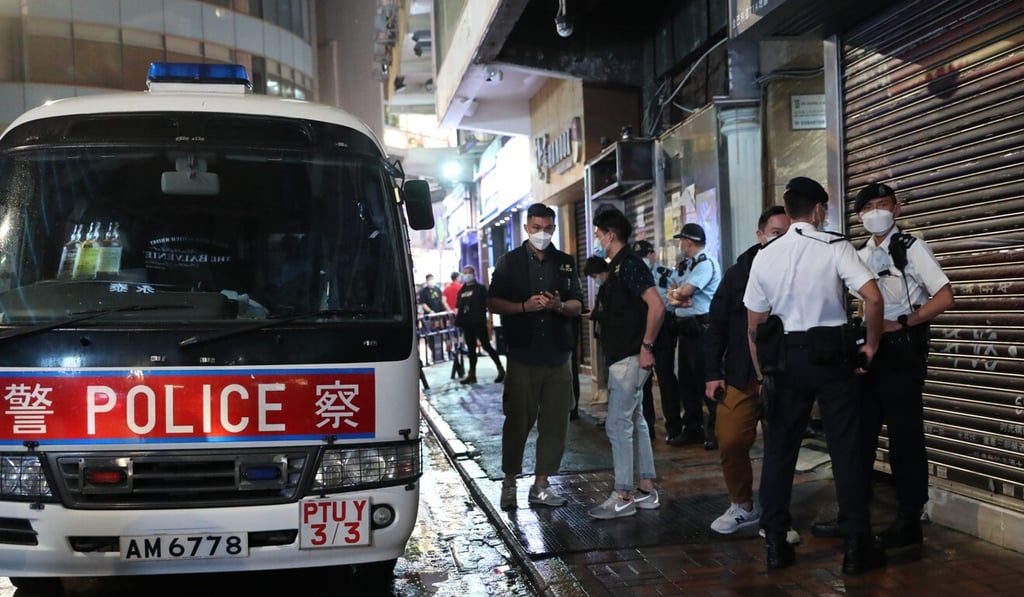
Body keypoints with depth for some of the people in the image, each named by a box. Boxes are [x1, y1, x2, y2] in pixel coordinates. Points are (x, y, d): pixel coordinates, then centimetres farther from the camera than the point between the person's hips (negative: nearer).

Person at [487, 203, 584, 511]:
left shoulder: (565, 263, 11)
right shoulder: (509, 261, 4)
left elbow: (577, 306, 9)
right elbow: (493, 302, 0)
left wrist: (559, 305, -13)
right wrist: (524, 306, -16)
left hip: (557, 355, 3)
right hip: (522, 355, -3)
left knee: (555, 423, 4)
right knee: (517, 421, 1)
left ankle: (541, 485, 14)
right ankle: (509, 482, 16)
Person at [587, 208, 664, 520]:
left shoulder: (629, 264, -15)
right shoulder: (618, 266, 15)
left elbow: (656, 306, -24)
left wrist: (647, 345, -21)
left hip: (629, 358, -10)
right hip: (622, 356, 10)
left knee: (618, 423, -6)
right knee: (634, 421, 13)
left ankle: (622, 497, 1)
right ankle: (647, 490, 21)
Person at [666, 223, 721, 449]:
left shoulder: (706, 263, -11)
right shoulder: (686, 265, 18)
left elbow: (685, 291, -19)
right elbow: (673, 291, 13)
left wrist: (675, 293, 2)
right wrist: (676, 298, -9)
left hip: (701, 328, -10)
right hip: (685, 327, 10)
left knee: (705, 380, -7)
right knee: (686, 380, 13)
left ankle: (716, 431, 1)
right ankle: (692, 429, 23)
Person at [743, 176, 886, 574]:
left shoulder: (764, 256, 4)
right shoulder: (835, 246, -4)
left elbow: (754, 326, 6)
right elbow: (873, 297, -16)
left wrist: (763, 372, 15)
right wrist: (871, 345, -2)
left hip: (786, 356, 3)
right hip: (831, 354, -2)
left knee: (779, 449, 10)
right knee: (847, 449, 4)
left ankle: (775, 543, 14)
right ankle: (856, 546, 9)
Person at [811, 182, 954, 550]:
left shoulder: (912, 248, -8)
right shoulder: (862, 256, 12)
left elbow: (944, 298, -14)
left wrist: (900, 324, -15)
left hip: (904, 350, -7)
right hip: (871, 348, 7)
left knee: (904, 436, -1)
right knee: (860, 433, 10)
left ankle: (909, 524, 10)